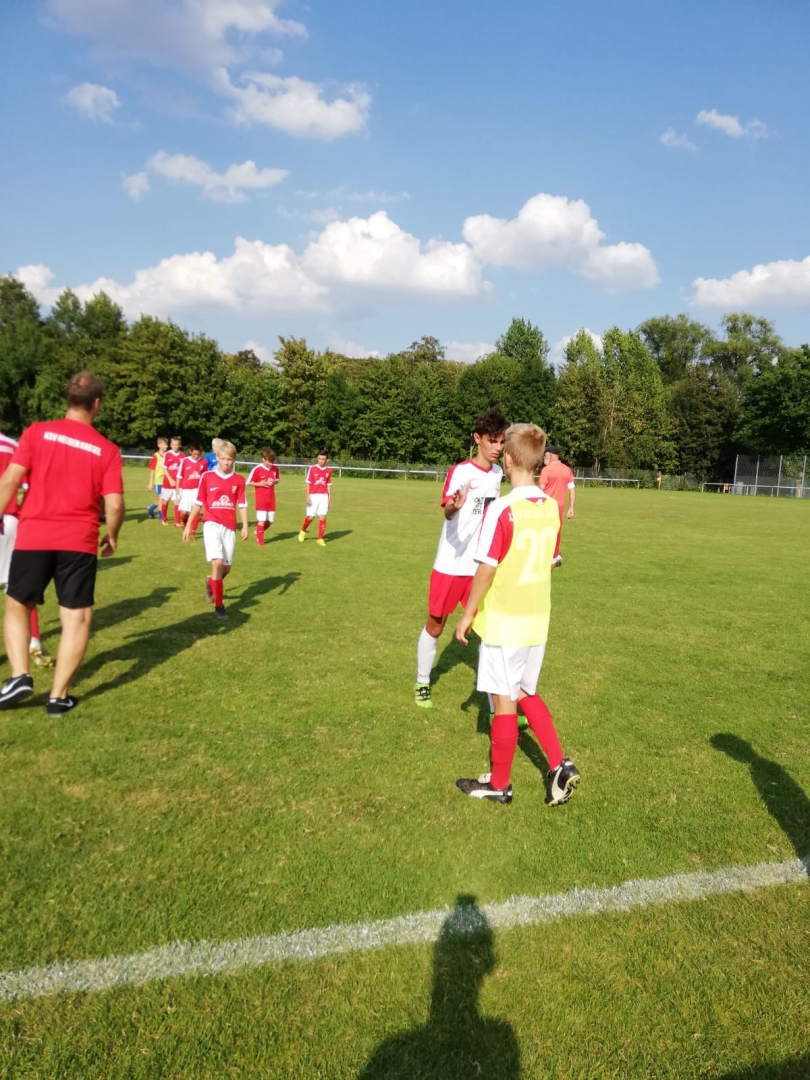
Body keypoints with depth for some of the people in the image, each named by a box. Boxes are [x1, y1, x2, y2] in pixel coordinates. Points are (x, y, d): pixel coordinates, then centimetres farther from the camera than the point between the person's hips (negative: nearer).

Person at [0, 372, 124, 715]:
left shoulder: (37, 432, 0)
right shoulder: (107, 449, -1)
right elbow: (115, 505, -5)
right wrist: (112, 536, 12)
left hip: (32, 537, 1)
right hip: (79, 542, -1)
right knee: (77, 618, 8)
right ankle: (58, 696, 8)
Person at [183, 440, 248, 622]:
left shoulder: (239, 480, 3)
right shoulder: (207, 477, 0)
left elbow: (242, 504, 6)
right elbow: (198, 503, 4)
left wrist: (245, 526, -5)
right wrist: (188, 525, 5)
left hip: (229, 527, 3)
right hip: (212, 524, -3)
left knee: (226, 568, 9)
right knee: (217, 562, -19)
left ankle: (210, 582, 45)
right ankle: (219, 605, -7)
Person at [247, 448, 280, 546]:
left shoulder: (275, 468, 1)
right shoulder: (257, 469, -13)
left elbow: (278, 479, 18)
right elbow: (249, 483, -6)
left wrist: (275, 481, -5)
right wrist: (260, 484, -18)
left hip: (271, 498, 5)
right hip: (261, 498, -5)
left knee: (270, 520, 10)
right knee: (262, 520, -8)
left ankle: (258, 532, 35)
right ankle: (260, 539, 8)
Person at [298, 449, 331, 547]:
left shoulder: (328, 470, 5)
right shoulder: (312, 468, -4)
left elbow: (329, 485, 11)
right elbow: (308, 483, -3)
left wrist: (330, 498, 10)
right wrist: (308, 496, -8)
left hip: (324, 496, 3)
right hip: (313, 496, -2)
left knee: (322, 517, -2)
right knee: (310, 516, 1)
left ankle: (320, 539, 7)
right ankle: (303, 531, 31)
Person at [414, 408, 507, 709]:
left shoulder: (498, 473, 5)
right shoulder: (460, 471, -14)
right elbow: (446, 511, -29)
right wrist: (454, 506, -51)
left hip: (482, 565, 4)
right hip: (451, 564, -4)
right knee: (435, 625, 9)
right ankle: (422, 683, 28)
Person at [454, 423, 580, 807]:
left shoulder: (502, 509, -19)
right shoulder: (551, 508, 2)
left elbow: (486, 569, -17)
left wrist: (468, 614, -6)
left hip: (503, 622, -6)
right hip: (537, 620, 7)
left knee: (505, 699, 6)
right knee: (526, 693, 21)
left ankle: (499, 783, 20)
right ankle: (559, 765, 16)